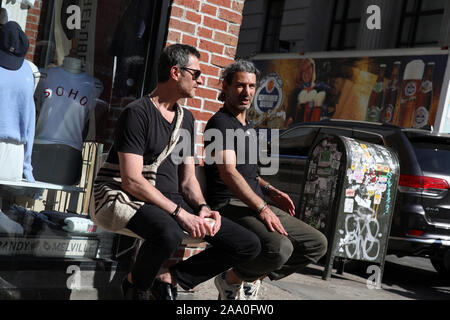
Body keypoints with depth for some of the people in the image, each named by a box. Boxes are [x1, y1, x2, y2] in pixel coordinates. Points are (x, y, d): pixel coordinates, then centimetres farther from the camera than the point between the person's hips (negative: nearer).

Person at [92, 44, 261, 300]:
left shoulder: (187, 118, 14)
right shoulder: (137, 113, -11)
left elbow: (188, 179, 15)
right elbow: (132, 181, -20)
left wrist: (202, 207, -6)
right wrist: (181, 214, -24)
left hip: (174, 200, 7)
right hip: (138, 201, -7)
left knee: (249, 245, -4)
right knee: (170, 233, -41)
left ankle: (168, 279, 2)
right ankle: (137, 285, -9)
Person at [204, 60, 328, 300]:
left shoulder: (247, 126, 22)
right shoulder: (220, 123, -8)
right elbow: (228, 172, -21)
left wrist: (269, 191, 16)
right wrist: (262, 209, -28)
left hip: (256, 205, 9)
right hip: (230, 206, -9)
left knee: (317, 244, 3)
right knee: (279, 248, -34)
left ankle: (251, 279, 11)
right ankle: (229, 280, -6)